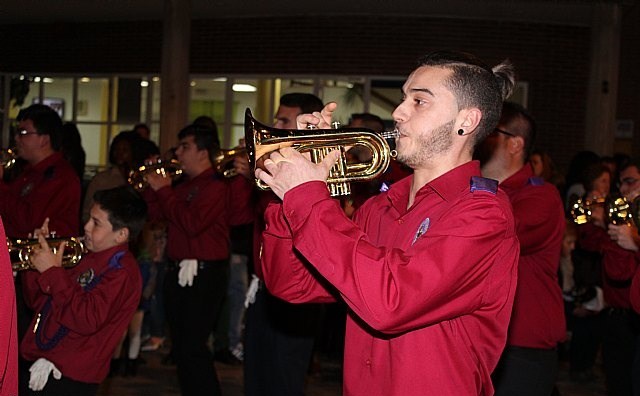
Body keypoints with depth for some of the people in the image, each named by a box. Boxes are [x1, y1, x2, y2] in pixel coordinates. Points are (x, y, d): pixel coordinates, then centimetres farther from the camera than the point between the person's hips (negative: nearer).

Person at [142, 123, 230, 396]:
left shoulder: (215, 186, -12)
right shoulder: (182, 184, 15)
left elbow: (192, 223, -23)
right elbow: (154, 214, 16)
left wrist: (163, 190, -15)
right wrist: (153, 185, 3)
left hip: (204, 275, -9)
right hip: (179, 272, 9)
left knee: (192, 348, -12)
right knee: (180, 348, 15)